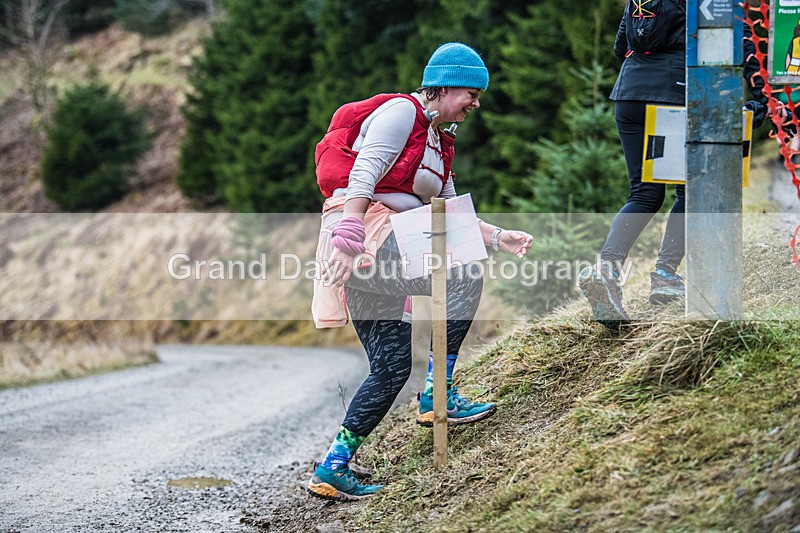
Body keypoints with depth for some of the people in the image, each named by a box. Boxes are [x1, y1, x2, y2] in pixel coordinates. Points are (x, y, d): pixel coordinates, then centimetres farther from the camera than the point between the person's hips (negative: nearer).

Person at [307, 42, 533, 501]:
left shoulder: (439, 143, 26)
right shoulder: (401, 111, -3)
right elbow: (363, 176, -16)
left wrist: (498, 237, 13)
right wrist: (348, 242, -27)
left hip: (381, 247, 10)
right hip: (361, 232, -10)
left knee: (393, 368, 5)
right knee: (463, 277, -19)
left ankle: (333, 469, 6)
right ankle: (438, 396, -17)